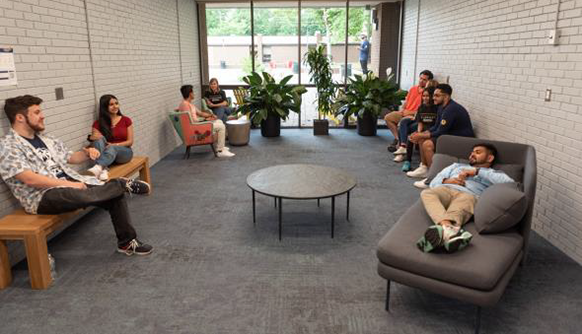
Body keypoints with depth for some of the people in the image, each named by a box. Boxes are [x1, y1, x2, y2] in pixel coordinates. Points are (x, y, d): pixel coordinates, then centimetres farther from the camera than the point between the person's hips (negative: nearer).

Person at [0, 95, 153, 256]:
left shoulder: (46, 140, 17)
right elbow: (30, 179, -18)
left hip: (70, 183, 8)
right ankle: (123, 183, -14)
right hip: (43, 196, -8)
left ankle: (127, 242, 4)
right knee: (82, 195, -39)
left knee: (115, 195, -9)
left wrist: (87, 153, 0)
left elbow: (70, 158, 24)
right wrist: (69, 184, -21)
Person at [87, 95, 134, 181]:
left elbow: (130, 141, 1)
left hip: (124, 152, -1)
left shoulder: (126, 120, 5)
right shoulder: (98, 124, 6)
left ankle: (98, 167, -66)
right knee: (99, 139, -30)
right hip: (106, 152, 1)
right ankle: (103, 170, -52)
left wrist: (115, 145, -16)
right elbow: (94, 138, -1)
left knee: (112, 149, -35)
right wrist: (92, 137, -26)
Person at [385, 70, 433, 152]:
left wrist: (409, 112, -16)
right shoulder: (413, 88, 14)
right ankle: (397, 138, -3)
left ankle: (399, 145, -20)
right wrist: (403, 109, 2)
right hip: (405, 113, 8)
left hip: (414, 115, -8)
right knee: (387, 117, -3)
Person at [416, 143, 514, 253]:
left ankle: (441, 231, -69)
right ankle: (448, 229, -59)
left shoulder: (495, 173, 29)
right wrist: (446, 181, 6)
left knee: (458, 210, -39)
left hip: (469, 195, -2)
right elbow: (434, 182, 30)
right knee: (427, 193, -33)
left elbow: (509, 182, 3)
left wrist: (477, 171, 0)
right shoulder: (457, 165, 40)